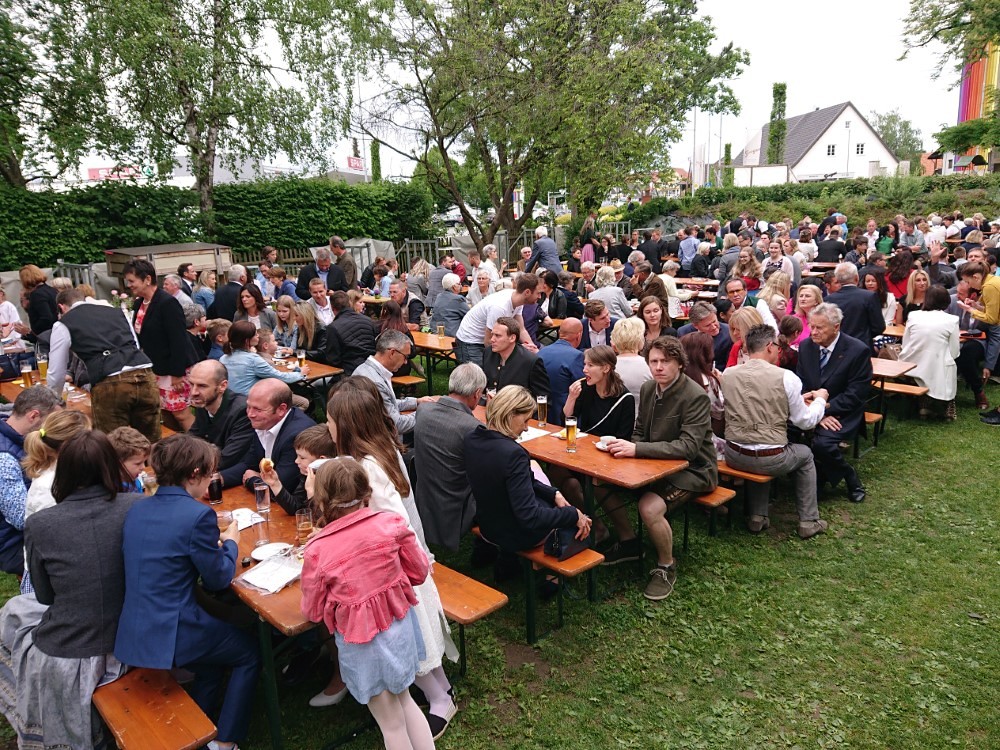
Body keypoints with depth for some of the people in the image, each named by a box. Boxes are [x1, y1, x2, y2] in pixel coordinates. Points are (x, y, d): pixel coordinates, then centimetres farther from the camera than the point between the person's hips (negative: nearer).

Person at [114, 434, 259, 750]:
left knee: (219, 650, 32)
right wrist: (230, 543, 7)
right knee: (250, 652, 18)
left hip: (132, 635, 8)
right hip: (171, 634, -8)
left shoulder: (137, 508, 3)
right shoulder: (198, 514, -20)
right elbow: (218, 579, -10)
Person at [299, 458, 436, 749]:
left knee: (392, 724, 18)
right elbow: (420, 571, -3)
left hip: (361, 643, -3)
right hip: (399, 626, 3)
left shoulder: (316, 551, -21)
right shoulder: (390, 524, -16)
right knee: (405, 700, 29)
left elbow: (313, 611, -7)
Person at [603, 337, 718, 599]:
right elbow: (640, 431, 12)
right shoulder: (648, 389, 2)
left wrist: (637, 449, -36)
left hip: (692, 470, -7)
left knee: (649, 507, -32)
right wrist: (629, 448, -12)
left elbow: (689, 447, -29)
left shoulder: (696, 396, -20)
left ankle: (666, 567, -3)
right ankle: (628, 543, 14)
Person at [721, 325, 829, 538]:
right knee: (805, 455, 30)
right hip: (770, 460, -3)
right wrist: (820, 400, 18)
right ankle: (808, 522, 34)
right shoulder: (786, 377, -13)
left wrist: (796, 400, 23)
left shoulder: (728, 374, -2)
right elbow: (805, 422, -2)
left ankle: (758, 517, 34)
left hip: (734, 456, 3)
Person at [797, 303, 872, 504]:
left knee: (822, 443, -31)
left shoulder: (858, 351, -12)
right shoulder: (806, 346, 2)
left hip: (841, 413, -4)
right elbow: (800, 384, 2)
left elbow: (856, 394, -13)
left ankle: (851, 478, 0)